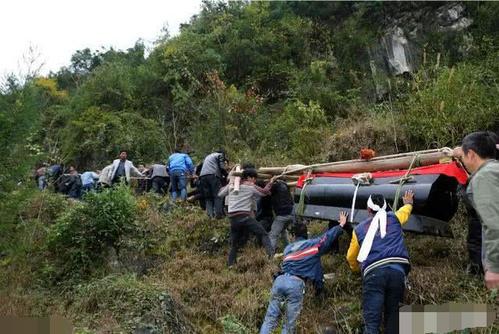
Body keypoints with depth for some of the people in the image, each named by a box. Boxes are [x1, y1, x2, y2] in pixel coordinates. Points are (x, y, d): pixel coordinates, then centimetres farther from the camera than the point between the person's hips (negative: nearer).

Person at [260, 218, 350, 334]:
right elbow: (329, 235, 23)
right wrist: (342, 225, 39)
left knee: (270, 320, 8)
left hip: (279, 280, 4)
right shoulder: (313, 243, 14)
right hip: (296, 284, -3)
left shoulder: (287, 248, 25)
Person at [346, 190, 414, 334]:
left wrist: (356, 269, 51)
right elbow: (406, 209, 46)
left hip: (373, 273, -1)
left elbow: (351, 257, 30)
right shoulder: (394, 218, 20)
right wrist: (409, 203, 69)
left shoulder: (359, 229, 19)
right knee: (392, 314, 16)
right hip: (397, 270, 2)